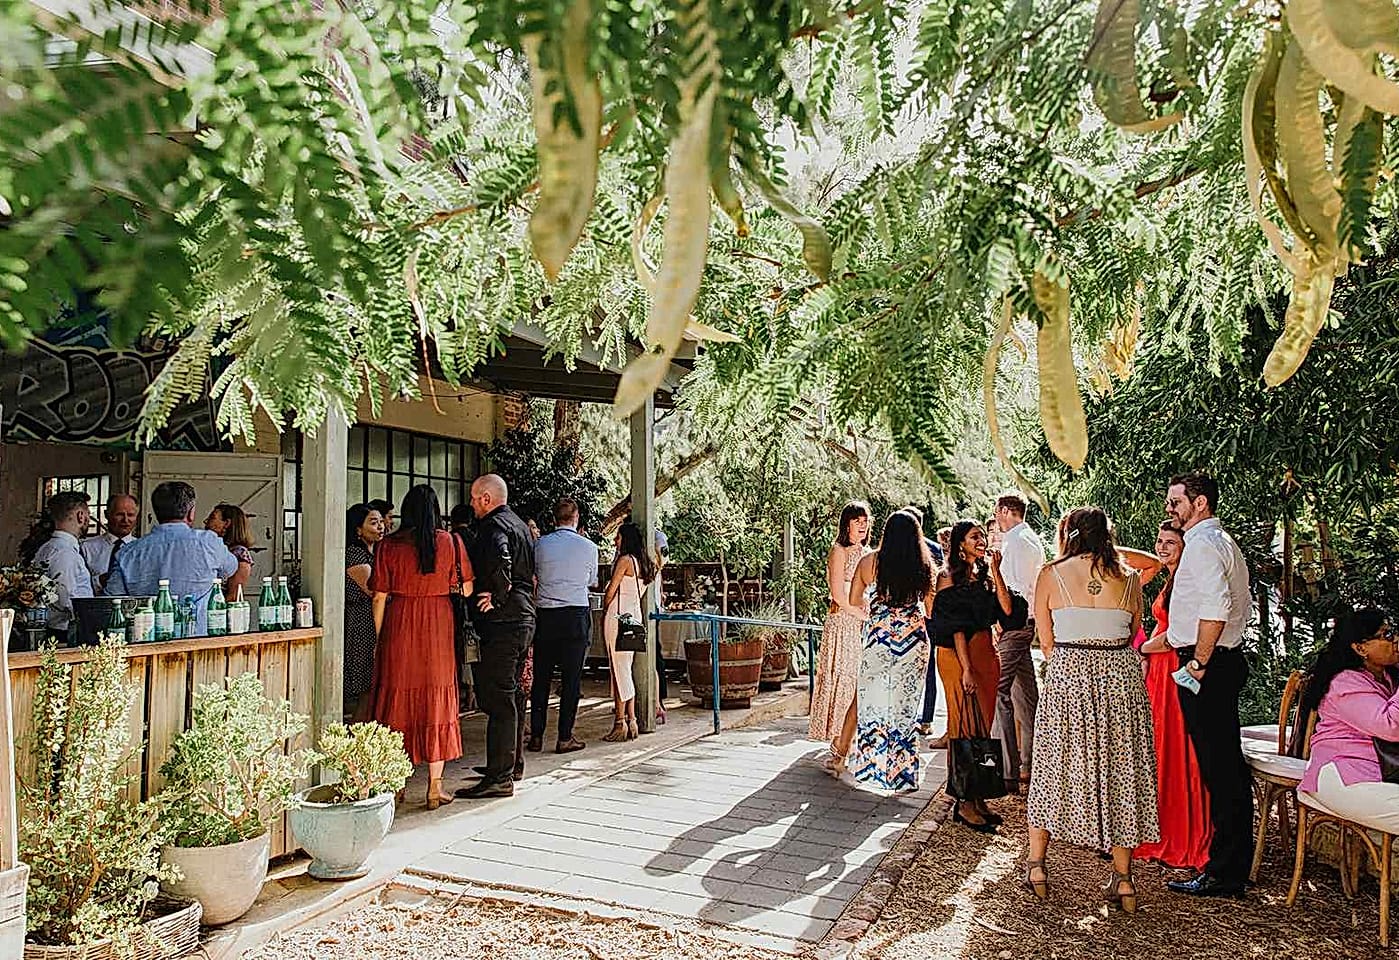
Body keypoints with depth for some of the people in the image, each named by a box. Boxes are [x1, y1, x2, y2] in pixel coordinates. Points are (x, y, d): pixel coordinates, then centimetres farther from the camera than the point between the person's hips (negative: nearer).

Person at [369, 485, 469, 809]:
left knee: (398, 698, 10)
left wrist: (378, 638, 8)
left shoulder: (388, 545, -2)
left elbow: (379, 597, -2)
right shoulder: (449, 541, -2)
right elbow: (466, 589, -2)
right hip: (438, 626, 0)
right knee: (436, 700, 6)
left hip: (399, 625, 0)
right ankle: (435, 786, 8)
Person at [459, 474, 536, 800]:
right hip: (524, 617, 10)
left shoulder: (493, 526, -13)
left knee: (499, 699, -7)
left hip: (502, 623, -10)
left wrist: (496, 598, -22)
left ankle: (499, 777, -3)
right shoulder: (520, 524, 18)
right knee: (513, 693, 18)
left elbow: (499, 562, -33)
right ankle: (513, 763, 30)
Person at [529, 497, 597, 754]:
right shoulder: (589, 547, -3)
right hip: (577, 615, -2)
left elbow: (534, 577, 12)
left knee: (541, 677, 9)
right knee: (572, 678, 4)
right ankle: (565, 738, 7)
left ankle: (536, 736, 14)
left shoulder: (540, 545, 0)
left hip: (545, 616, 2)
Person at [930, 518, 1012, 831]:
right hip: (959, 654, -7)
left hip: (985, 652, 7)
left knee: (983, 726, 9)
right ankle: (965, 802, 1)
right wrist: (967, 668, -17)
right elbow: (955, 627, -12)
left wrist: (995, 571, -4)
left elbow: (1006, 609, -1)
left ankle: (978, 797, 18)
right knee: (967, 725, -5)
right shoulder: (950, 577, -6)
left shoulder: (984, 575, 14)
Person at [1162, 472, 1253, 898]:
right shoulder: (1223, 542, 19)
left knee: (1219, 769, -4)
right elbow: (1243, 606, 22)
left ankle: (1225, 874, 3)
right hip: (1224, 662, 11)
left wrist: (1199, 661, -20)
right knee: (1225, 767, 15)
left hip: (1208, 667, -11)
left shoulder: (1202, 544, -14)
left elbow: (1216, 607, -26)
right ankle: (1229, 863, 24)